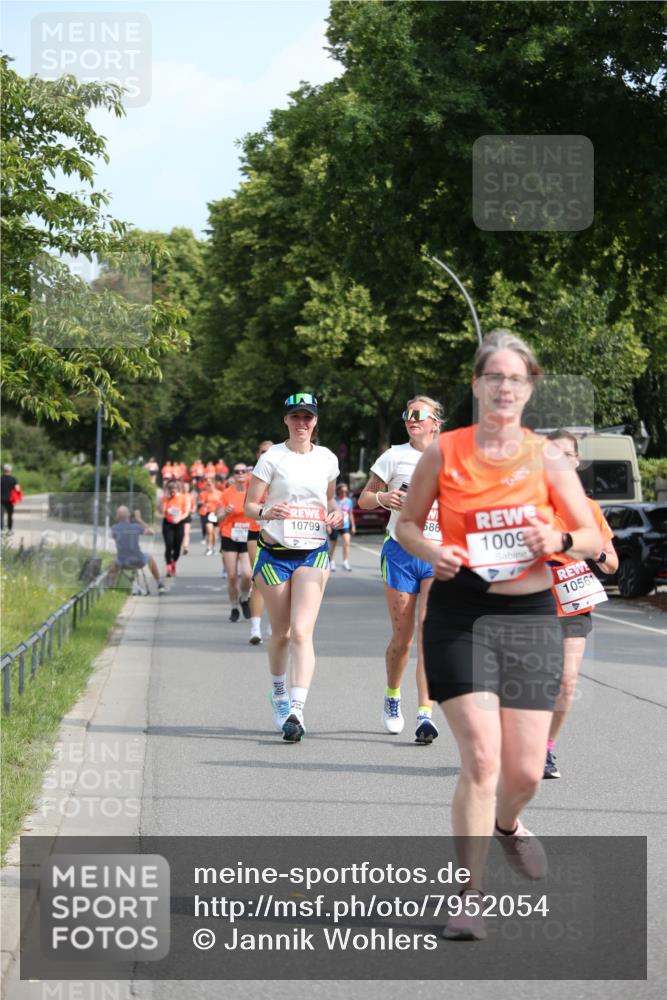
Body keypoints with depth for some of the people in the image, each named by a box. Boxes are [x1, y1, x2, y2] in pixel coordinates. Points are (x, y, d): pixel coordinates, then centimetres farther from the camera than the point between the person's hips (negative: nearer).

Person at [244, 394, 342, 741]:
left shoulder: (327, 459, 6)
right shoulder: (272, 458, -2)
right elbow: (249, 505, -2)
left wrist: (334, 513, 1)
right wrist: (266, 512, -24)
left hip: (313, 553, 1)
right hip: (275, 552, -1)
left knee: (302, 632, -14)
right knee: (281, 633, 8)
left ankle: (296, 711, -21)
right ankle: (279, 693, 35)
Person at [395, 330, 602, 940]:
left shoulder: (547, 458, 2)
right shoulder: (444, 453, 1)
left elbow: (595, 540, 5)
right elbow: (406, 523, 12)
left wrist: (558, 540, -17)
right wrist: (431, 552, -9)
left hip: (530, 615, 2)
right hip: (459, 615, -2)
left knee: (526, 770, 4)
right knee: (480, 756, -14)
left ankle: (507, 824, 41)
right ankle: (470, 899, -4)